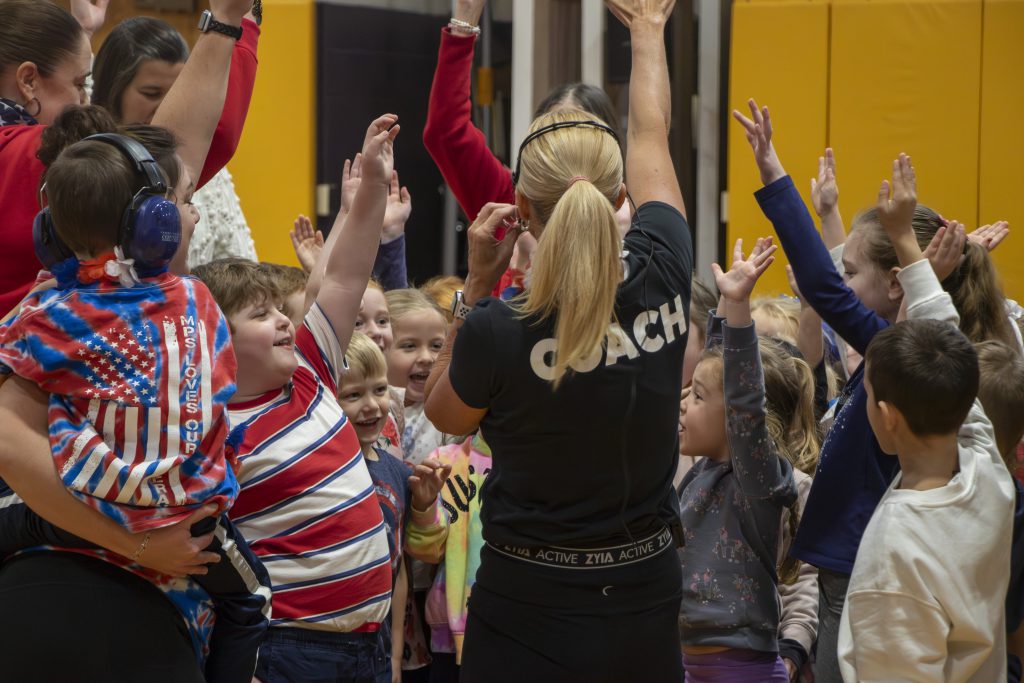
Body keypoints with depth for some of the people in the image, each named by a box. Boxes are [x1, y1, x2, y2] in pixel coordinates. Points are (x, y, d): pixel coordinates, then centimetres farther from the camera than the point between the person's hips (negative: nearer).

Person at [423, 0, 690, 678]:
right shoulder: (662, 280, -11)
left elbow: (444, 413, 3)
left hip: (528, 618, -4)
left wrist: (479, 284, -2)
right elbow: (653, 137, 9)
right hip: (645, 605, 4)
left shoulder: (498, 331, -21)